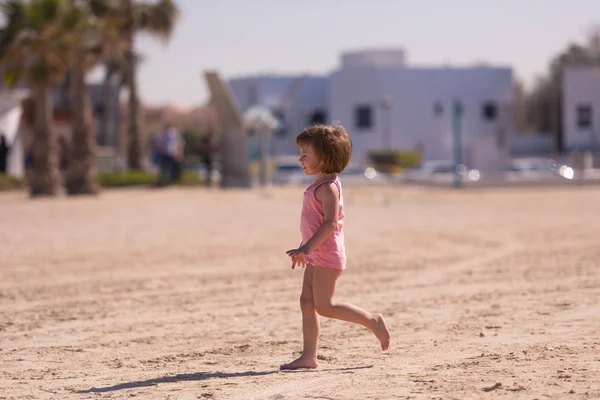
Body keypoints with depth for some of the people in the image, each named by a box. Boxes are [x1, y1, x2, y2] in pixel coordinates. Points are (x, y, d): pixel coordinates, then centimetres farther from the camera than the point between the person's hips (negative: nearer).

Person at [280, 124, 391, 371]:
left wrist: (308, 247, -27)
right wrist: (303, 249, 24)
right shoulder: (319, 186, 16)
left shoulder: (328, 187, -15)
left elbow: (330, 223, -24)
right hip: (317, 256, 10)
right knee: (307, 302, 4)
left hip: (327, 254, -10)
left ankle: (373, 322, 3)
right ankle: (309, 357, 4)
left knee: (324, 306, -9)